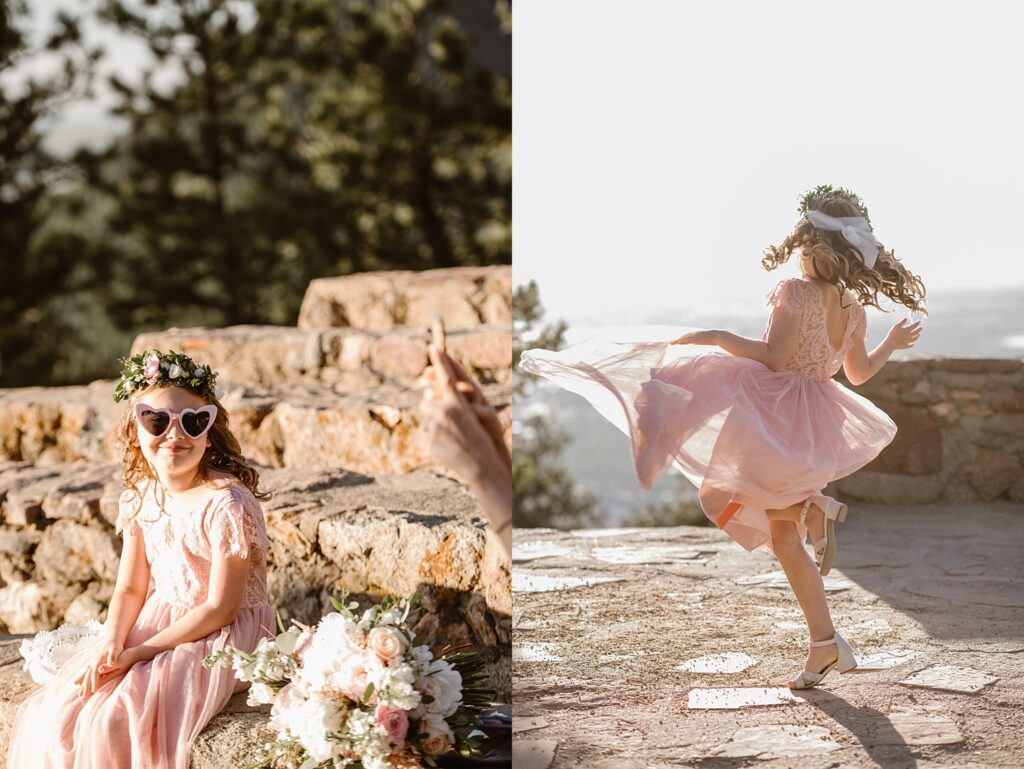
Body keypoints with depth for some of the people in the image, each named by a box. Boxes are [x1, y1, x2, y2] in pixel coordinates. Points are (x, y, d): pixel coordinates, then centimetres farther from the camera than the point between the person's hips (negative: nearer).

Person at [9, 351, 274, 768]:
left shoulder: (227, 504, -20)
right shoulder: (140, 497, 2)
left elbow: (219, 609, -19)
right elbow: (130, 588, 6)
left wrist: (140, 653, -21)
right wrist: (111, 642, -14)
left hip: (219, 637, -7)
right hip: (156, 623, 7)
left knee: (113, 721, -24)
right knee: (54, 713, -6)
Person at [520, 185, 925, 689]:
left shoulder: (796, 293, -11)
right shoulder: (853, 307, 10)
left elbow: (774, 358, -19)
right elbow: (859, 372, 21)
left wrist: (718, 337, -13)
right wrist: (893, 343, 38)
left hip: (775, 414, -8)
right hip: (811, 425, 8)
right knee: (784, 542, 13)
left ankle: (811, 508, -17)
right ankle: (825, 645, 12)